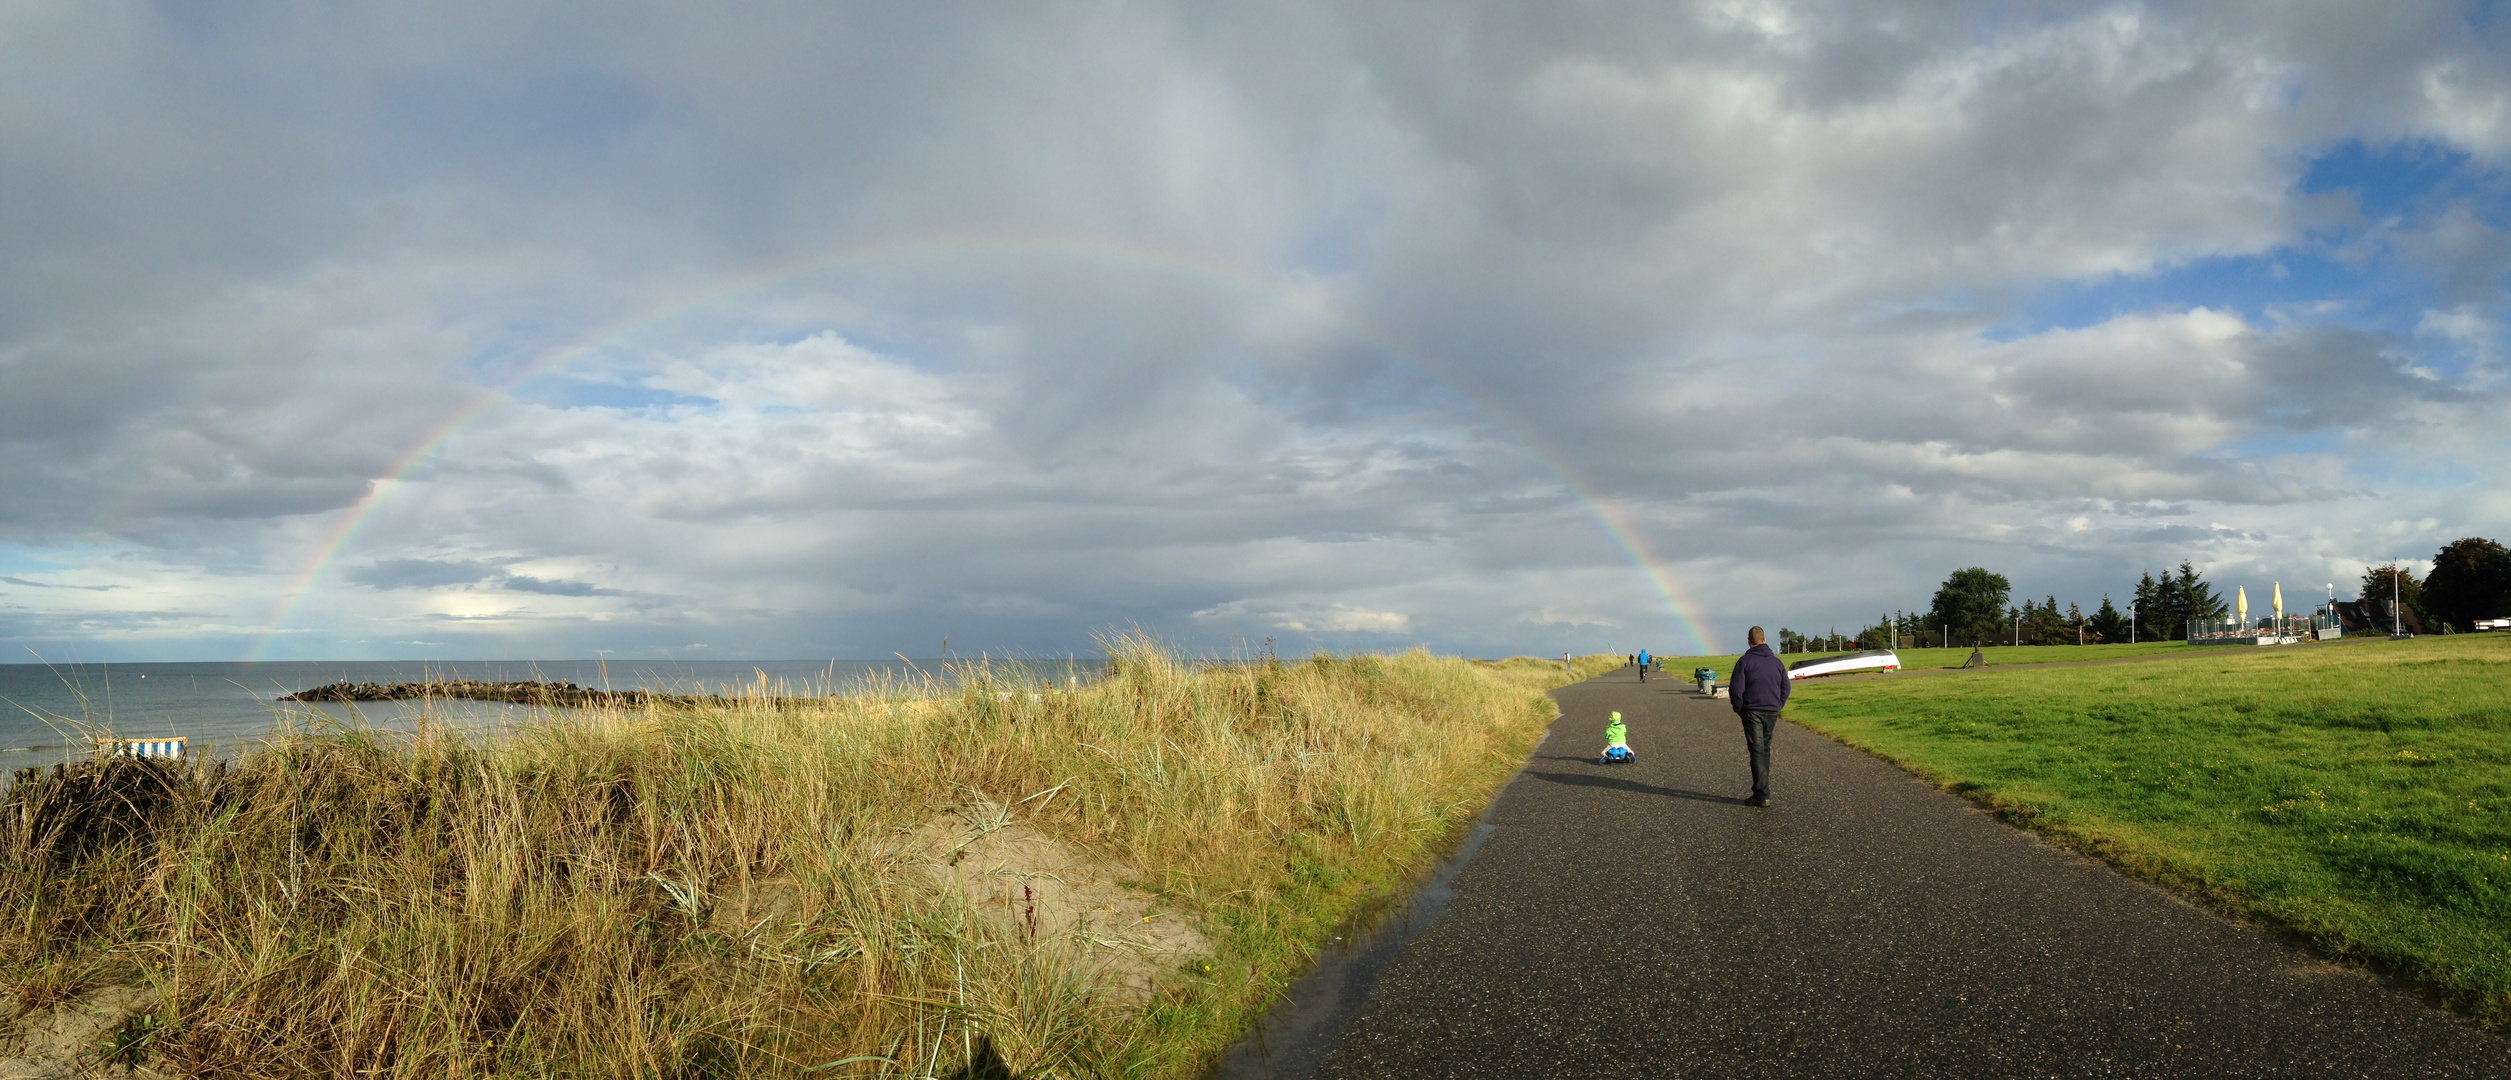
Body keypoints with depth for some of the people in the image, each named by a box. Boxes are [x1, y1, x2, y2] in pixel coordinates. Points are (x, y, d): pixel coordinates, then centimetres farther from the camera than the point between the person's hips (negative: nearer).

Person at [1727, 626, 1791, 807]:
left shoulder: (1745, 661, -9)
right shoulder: (1776, 661, 8)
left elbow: (1736, 689, -12)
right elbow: (1786, 686, 10)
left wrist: (1739, 710, 0)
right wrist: (1777, 706, 14)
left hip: (1752, 712, -5)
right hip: (1772, 713, 5)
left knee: (1757, 752, -5)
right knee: (1765, 750, 16)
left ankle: (1762, 795, -9)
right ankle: (1762, 788, 21)